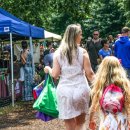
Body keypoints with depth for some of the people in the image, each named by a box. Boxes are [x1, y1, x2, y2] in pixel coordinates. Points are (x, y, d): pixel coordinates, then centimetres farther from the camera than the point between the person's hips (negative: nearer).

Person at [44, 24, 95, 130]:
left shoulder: (58, 53, 2)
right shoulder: (82, 52, -2)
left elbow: (55, 74, 0)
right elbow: (89, 73, -2)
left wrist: (48, 69, 21)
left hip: (65, 90, 1)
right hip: (81, 89, 0)